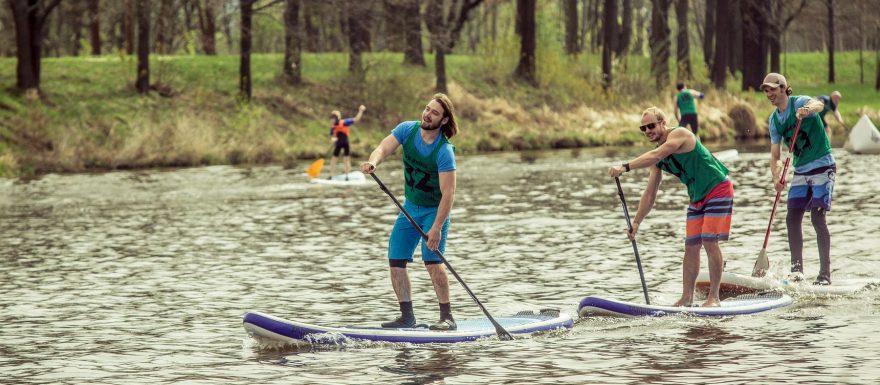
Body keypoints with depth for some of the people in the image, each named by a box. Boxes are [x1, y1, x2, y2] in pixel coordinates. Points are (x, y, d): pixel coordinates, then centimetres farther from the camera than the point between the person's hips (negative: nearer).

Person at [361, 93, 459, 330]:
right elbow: (384, 148, -17)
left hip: (435, 211, -6)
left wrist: (437, 227, -34)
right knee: (395, 261, 1)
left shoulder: (444, 151, -25)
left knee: (432, 261, -20)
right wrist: (373, 162, -41)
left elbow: (448, 193, -28)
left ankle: (447, 317, -11)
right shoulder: (408, 130, -8)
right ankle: (407, 317, 10)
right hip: (410, 207, 6)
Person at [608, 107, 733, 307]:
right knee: (691, 246, 4)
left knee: (709, 242, -13)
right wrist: (636, 222, 2)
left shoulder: (679, 134, -19)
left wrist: (625, 167, -43)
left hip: (718, 190, -8)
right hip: (697, 197, 8)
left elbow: (655, 156, -35)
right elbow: (650, 194, 9)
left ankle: (714, 297, -8)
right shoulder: (658, 159, 6)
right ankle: (687, 298, 7)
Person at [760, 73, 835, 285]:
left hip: (822, 166, -7)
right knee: (792, 218, -1)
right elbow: (775, 155, 6)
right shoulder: (774, 120, 9)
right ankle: (797, 269, 4)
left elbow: (817, 104, -35)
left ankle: (825, 274, -8)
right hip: (801, 172, 7)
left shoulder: (799, 102, -11)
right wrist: (776, 178, -12)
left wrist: (807, 110, -58)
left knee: (817, 218, -12)